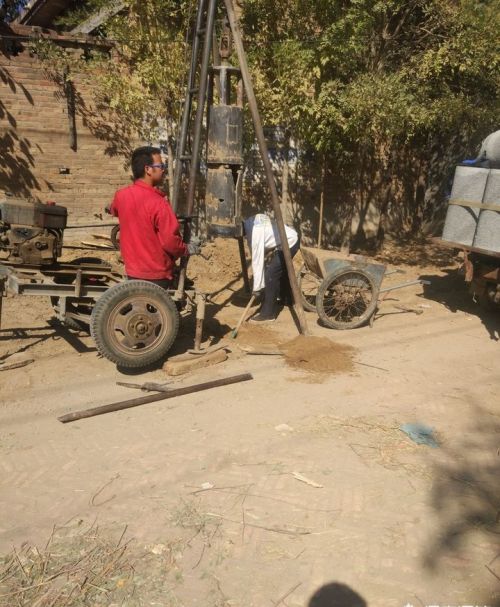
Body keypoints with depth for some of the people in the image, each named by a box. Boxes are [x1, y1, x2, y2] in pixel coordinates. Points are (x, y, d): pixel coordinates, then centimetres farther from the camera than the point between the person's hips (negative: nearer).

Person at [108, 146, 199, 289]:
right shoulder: (158, 203, -24)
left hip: (133, 271, 7)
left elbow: (114, 210, 24)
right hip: (156, 274, -7)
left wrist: (110, 208, 49)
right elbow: (170, 241, -25)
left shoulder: (121, 195, -1)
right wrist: (187, 249, -4)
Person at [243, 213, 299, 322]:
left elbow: (257, 261, -25)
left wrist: (257, 288, -18)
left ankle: (268, 313, -4)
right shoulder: (250, 222, -1)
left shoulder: (254, 233, -28)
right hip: (291, 238, 10)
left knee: (270, 275, -11)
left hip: (288, 243, -10)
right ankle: (286, 297, 53)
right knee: (281, 269, 29)